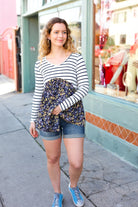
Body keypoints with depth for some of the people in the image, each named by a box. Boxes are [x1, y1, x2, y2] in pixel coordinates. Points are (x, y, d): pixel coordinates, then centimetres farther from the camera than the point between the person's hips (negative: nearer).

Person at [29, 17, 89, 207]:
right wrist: (33, 120, 9)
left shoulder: (76, 58, -2)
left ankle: (73, 186, 34)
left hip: (72, 116, -1)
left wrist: (62, 106, -16)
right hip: (48, 117, 2)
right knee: (53, 159, 14)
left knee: (76, 163, -1)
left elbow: (84, 88, -8)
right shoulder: (41, 63, 3)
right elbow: (38, 93, 8)